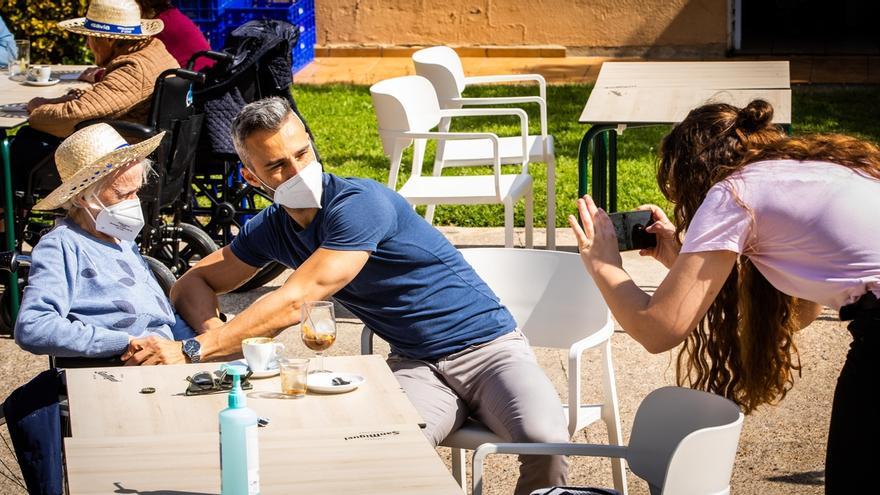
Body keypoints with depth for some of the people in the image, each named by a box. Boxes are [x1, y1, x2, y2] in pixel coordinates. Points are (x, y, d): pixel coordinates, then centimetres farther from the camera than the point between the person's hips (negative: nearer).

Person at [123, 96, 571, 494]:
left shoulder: (359, 204, -20)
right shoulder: (272, 229, 4)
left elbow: (293, 303, -25)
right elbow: (194, 282, 13)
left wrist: (193, 351, -28)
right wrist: (212, 331, -11)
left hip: (486, 344, -4)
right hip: (415, 362, 4)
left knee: (544, 438, -34)